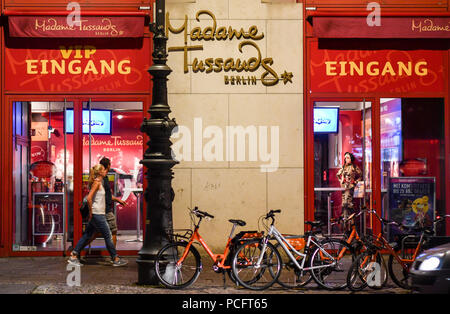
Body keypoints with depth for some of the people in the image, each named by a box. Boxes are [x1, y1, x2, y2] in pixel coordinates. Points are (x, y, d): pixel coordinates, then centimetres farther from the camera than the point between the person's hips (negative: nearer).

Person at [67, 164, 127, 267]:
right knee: (107, 236, -1)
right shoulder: (97, 182, -13)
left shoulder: (99, 182, 15)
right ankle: (116, 259, 6)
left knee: (87, 235, 10)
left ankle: (73, 256, 11)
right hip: (97, 215, -10)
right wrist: (91, 212, -15)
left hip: (98, 214, 10)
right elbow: (89, 198, -22)